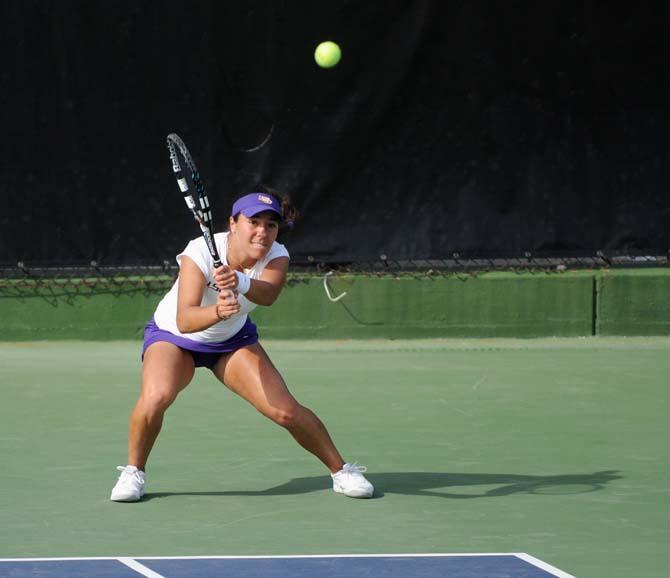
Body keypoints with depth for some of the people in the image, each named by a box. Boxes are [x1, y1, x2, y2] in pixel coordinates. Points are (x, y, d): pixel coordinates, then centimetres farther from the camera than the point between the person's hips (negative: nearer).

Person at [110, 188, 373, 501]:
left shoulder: (276, 257, -22)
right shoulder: (200, 252, -32)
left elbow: (268, 293, -45)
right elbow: (184, 321, -43)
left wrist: (241, 283, -67)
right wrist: (217, 312, -64)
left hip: (233, 340, 3)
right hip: (173, 335, -3)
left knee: (287, 412, -10)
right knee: (155, 398, -32)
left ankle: (341, 470, 13)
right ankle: (133, 471, -6)